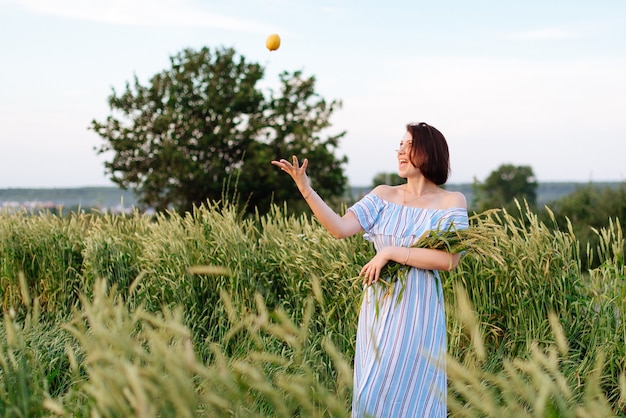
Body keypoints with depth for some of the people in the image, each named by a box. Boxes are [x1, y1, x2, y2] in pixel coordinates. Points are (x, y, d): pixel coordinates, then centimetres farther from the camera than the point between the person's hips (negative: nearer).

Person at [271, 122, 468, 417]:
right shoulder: (383, 195, 6)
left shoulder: (451, 202, -3)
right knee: (370, 391, 11)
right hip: (377, 306, 4)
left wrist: (390, 252, -16)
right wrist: (305, 188, -17)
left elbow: (449, 259, -15)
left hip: (416, 309, -4)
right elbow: (340, 228, -8)